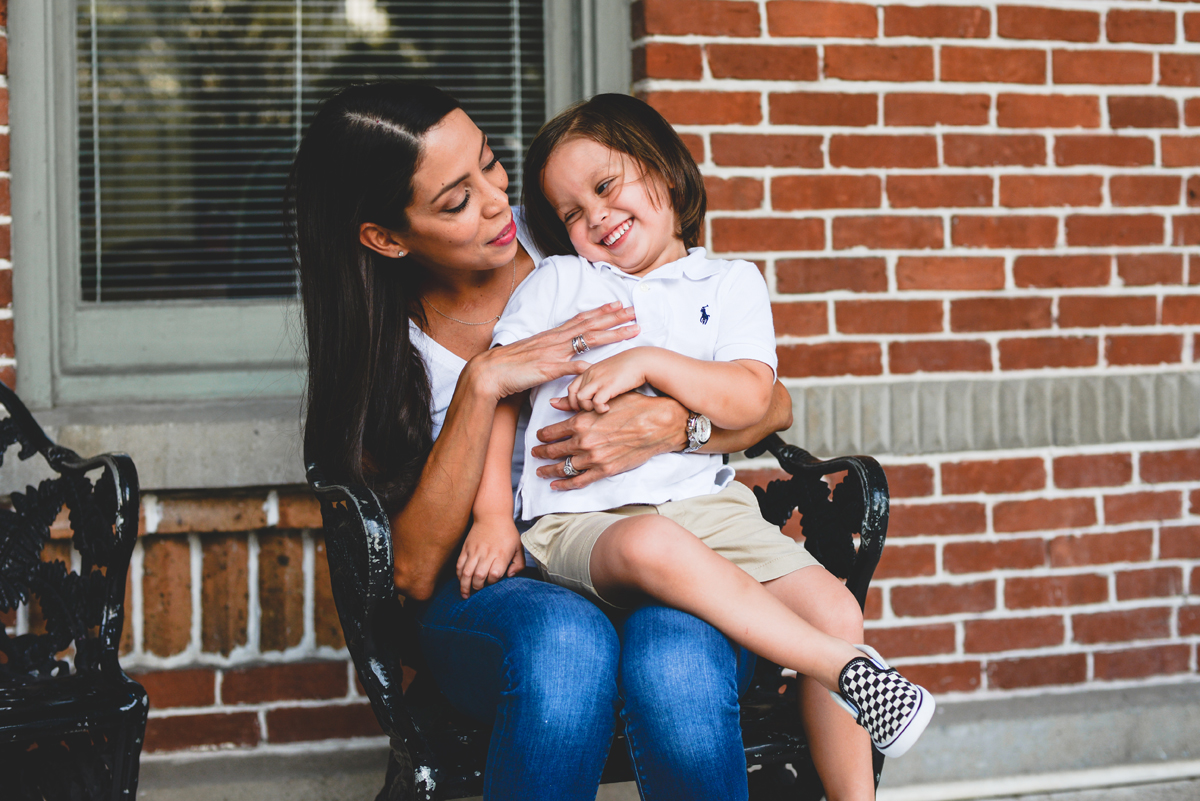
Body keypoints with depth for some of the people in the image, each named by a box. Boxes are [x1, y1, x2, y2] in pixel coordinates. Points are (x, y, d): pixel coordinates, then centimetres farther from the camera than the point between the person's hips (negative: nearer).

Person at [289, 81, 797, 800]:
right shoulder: (382, 351, 1)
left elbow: (771, 403, 4)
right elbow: (415, 571, -10)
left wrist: (669, 425, -19)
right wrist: (483, 383, -17)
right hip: (493, 592, 0)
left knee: (674, 659, -37)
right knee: (566, 639, -38)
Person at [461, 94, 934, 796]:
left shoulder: (731, 282, 16)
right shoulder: (555, 284, 16)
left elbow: (749, 401, 0)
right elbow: (496, 397, 9)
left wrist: (647, 362, -12)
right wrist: (493, 516, -3)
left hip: (705, 500, 3)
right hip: (582, 519, -2)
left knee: (832, 603, -17)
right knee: (654, 546, -38)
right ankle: (845, 667, -33)